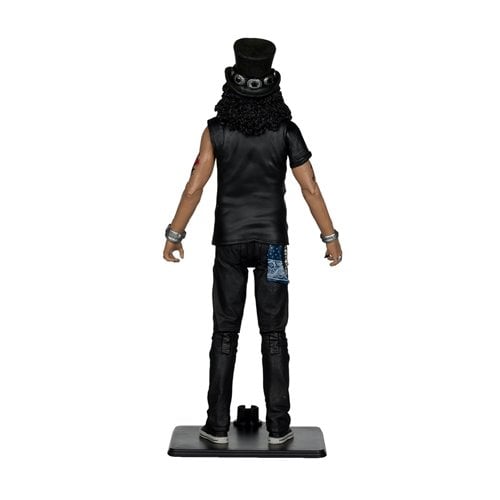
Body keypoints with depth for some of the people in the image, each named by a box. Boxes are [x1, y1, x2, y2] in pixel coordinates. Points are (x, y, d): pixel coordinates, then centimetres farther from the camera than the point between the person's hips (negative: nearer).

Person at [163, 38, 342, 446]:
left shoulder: (217, 129, -7)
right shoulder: (286, 130, -7)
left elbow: (195, 187, -8)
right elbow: (310, 188, -6)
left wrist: (174, 235, 1)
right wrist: (331, 237, 2)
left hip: (230, 240, 0)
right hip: (271, 240, 0)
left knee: (225, 334, 8)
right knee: (274, 334, 6)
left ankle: (219, 425, 10)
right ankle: (278, 426, 10)